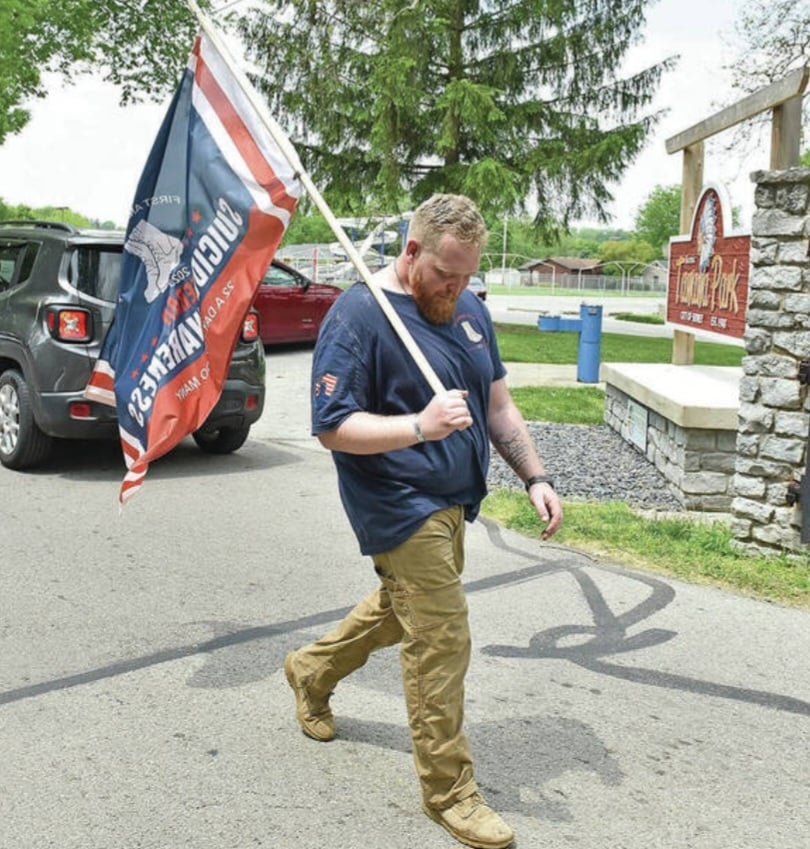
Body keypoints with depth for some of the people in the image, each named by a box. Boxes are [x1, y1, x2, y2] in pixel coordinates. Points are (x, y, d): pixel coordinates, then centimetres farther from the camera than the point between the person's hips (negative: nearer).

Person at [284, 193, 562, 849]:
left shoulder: (468, 308, 7)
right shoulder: (358, 315, -17)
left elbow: (498, 404, 14)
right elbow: (332, 427, -20)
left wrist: (535, 477, 5)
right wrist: (420, 426, -33)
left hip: (452, 501, 9)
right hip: (402, 506, -9)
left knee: (403, 609, 24)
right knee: (441, 643, -5)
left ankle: (312, 670, 48)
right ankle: (449, 789, 12)